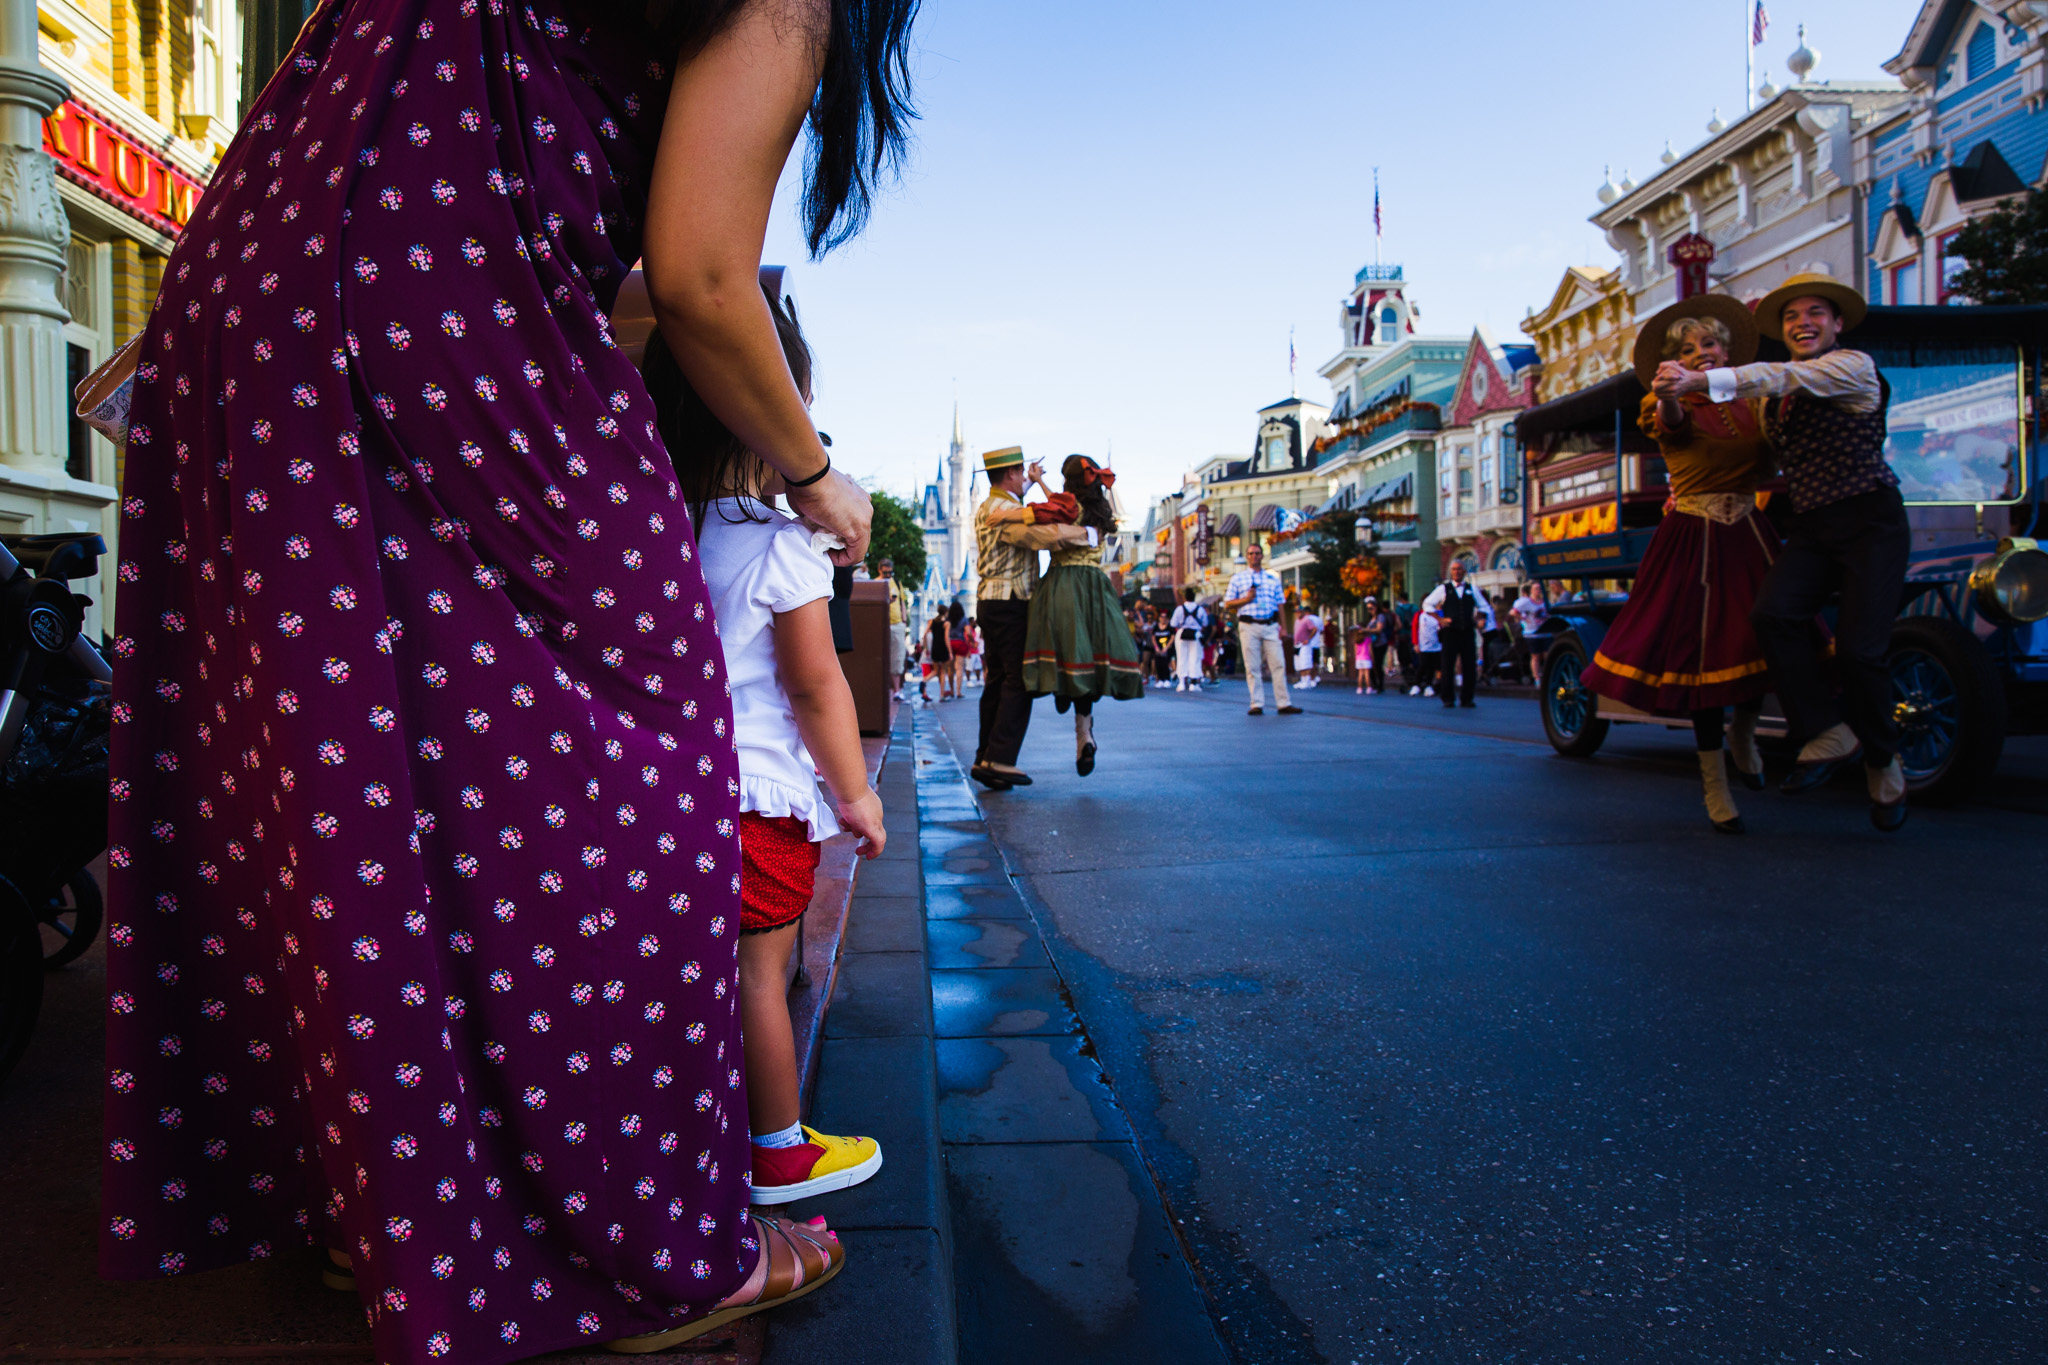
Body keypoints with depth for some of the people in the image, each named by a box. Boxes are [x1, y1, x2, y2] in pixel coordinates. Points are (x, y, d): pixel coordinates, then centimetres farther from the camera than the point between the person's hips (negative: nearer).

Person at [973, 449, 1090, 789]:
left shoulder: (987, 507, 17)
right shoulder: (1004, 511, -15)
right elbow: (1045, 535, -26)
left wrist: (1033, 482, 48)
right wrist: (1088, 533, -13)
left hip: (992, 603, 10)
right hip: (1010, 604, -10)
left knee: (998, 680, 10)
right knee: (1018, 681, -10)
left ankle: (985, 760, 9)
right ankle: (1000, 759, -14)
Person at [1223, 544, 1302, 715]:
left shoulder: (1273, 578, 16)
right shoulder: (1238, 578, 10)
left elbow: (1280, 603, 16)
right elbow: (1227, 604, 7)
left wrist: (1282, 627, 6)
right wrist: (1246, 599, -9)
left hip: (1271, 626, 2)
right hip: (1249, 626, -2)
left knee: (1278, 664, -4)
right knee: (1252, 667, -2)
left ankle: (1284, 703, -3)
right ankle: (1257, 704, 2)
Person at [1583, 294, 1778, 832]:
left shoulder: (1753, 403, 12)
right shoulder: (1671, 407, -1)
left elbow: (1770, 467, 6)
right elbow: (1673, 421, -26)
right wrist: (1666, 394, -50)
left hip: (1749, 535, 4)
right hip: (1692, 540, -4)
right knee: (1703, 653, -5)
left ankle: (1743, 733, 25)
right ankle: (1715, 785, 4)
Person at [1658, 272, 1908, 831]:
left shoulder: (1854, 366, -3)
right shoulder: (1775, 397, 17)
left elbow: (1785, 378, -19)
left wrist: (1701, 381, -29)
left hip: (1871, 521, -5)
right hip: (1812, 528, 5)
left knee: (1858, 649, -13)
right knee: (1772, 611, -24)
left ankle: (1880, 760, 13)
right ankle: (1828, 732, -11)